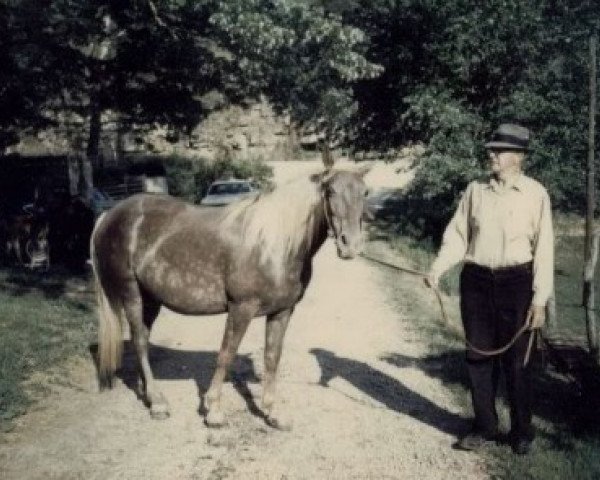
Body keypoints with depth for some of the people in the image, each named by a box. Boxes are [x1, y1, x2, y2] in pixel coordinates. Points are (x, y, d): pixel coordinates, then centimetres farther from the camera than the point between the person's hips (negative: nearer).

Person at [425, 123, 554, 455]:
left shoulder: (535, 194, -5)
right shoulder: (475, 190, 4)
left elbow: (543, 249, -6)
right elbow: (457, 235, 4)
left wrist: (540, 298, -11)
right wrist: (438, 268, -12)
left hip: (516, 282, -3)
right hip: (476, 281, 3)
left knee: (515, 361, 5)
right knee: (478, 357, 10)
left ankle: (522, 432, 23)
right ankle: (484, 427, 25)